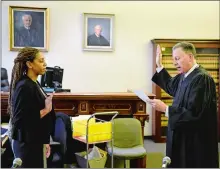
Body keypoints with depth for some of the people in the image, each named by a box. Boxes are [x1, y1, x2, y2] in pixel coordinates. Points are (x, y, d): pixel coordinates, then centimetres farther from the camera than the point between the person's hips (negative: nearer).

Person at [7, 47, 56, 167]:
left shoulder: (34, 84, 8)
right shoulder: (24, 86, -19)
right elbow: (20, 120, -23)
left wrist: (44, 141, 16)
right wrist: (45, 111, -23)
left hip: (35, 142, 9)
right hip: (26, 145, -9)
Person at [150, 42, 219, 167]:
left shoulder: (202, 78, -22)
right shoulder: (185, 76, 7)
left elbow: (194, 112, -27)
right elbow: (171, 87, 28)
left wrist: (165, 109, -25)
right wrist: (159, 65, 21)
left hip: (196, 140, -10)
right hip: (184, 135, 10)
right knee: (179, 164, 18)